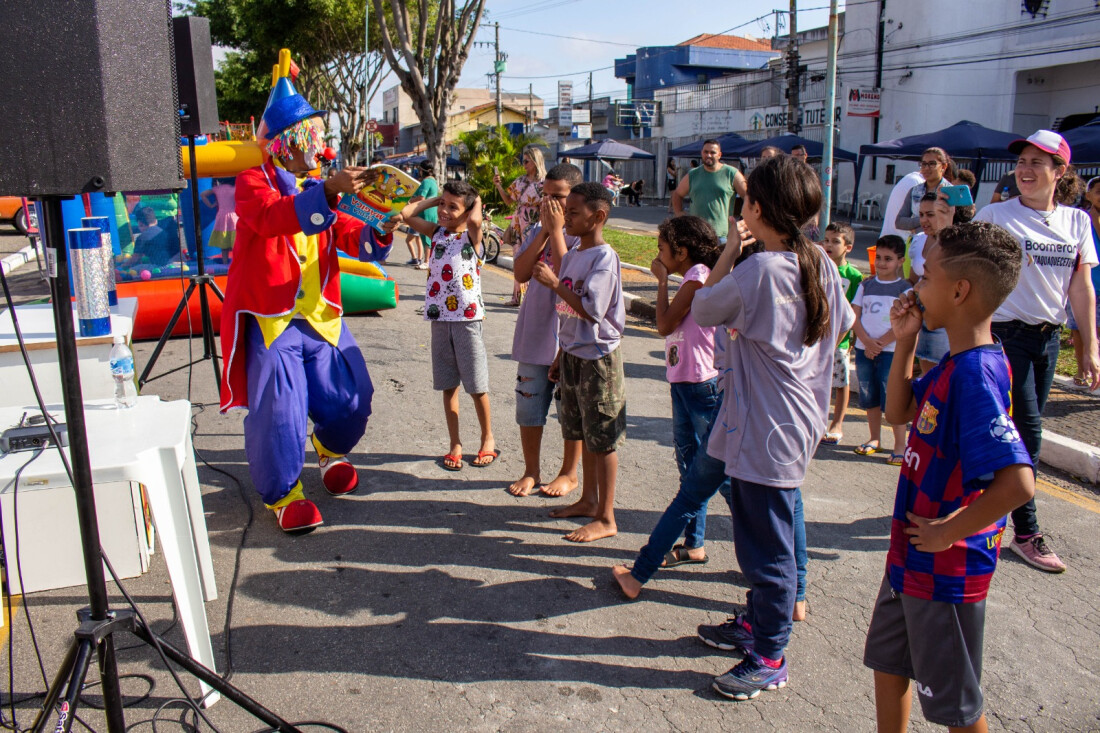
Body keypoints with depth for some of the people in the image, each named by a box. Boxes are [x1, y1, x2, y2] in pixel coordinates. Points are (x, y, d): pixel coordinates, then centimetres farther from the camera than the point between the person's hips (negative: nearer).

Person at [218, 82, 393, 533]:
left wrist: (379, 229, -17)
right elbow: (272, 216, -25)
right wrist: (328, 192, -37)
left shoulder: (319, 189, 17)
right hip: (270, 320, -5)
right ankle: (283, 495, 12)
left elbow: (353, 239, 6)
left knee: (351, 396, 7)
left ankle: (331, 449, 41)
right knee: (280, 408, -9)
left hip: (321, 317, 6)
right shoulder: (254, 182, -1)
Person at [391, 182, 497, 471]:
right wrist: (433, 200, 7)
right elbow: (406, 215, 9)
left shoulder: (472, 235, -5)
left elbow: (475, 220, -27)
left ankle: (488, 440, 22)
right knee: (448, 386, 9)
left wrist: (477, 202, -8)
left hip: (468, 319, -5)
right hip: (439, 319, 5)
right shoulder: (437, 232, 9)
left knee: (476, 387, 4)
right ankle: (455, 445, 20)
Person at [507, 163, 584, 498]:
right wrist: (544, 231, -10)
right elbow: (521, 272, -6)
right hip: (534, 333, 5)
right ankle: (531, 470, 29)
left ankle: (569, 473, 26)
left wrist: (557, 230, -18)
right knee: (529, 407, 12)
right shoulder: (538, 230, 7)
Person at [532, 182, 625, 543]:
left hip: (599, 357, -8)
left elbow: (591, 310, -24)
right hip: (573, 354, 8)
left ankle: (606, 517, 10)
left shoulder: (604, 257, -16)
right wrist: (560, 357, 18)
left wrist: (554, 283, -22)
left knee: (602, 438, 0)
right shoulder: (572, 256, 10)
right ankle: (588, 500, 33)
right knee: (583, 434, 18)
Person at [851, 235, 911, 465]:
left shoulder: (904, 288, -2)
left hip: (891, 351, -4)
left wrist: (880, 343, -13)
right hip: (864, 349, 5)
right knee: (869, 398, 11)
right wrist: (867, 342, -11)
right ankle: (875, 440, 25)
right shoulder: (866, 285, 10)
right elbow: (855, 316, 3)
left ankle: (900, 446, 2)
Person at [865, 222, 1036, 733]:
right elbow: (899, 412, 16)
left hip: (945, 570, -9)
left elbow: (1017, 482, -37)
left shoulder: (975, 375, -28)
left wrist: (948, 532, -24)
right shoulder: (956, 364, 2)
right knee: (887, 664, 25)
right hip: (912, 557, 9)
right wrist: (905, 342, 4)